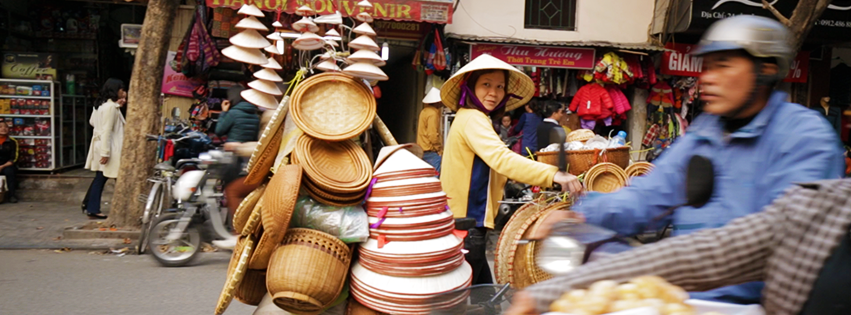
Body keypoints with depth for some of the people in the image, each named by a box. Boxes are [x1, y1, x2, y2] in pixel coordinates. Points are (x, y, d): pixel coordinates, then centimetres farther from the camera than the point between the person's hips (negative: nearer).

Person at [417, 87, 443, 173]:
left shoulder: (424, 111, 14)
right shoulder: (433, 113, -15)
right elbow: (432, 134, -20)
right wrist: (438, 148, -8)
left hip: (422, 151, 10)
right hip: (431, 152, -10)